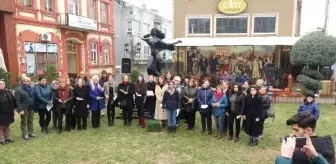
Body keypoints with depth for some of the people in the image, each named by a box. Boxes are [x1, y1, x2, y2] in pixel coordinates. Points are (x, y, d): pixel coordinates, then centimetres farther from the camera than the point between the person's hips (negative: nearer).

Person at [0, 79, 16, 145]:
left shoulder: (8, 92, 6)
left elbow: (13, 100, 13)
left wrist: (14, 108, 12)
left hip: (9, 113, 6)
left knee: (7, 126, 18)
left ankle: (7, 138, 30)